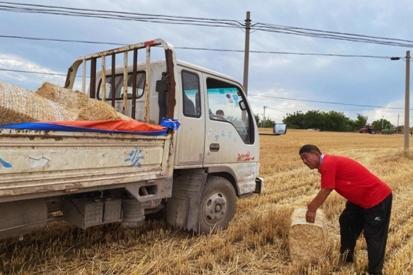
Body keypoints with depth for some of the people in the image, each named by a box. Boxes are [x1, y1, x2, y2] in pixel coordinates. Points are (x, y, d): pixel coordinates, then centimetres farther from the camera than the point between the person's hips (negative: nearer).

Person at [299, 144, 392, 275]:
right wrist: (312, 205, 22)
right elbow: (324, 192, 16)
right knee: (346, 222, 19)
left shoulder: (328, 164, -26)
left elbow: (324, 192, -21)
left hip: (377, 198, -11)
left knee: (374, 237, -1)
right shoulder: (327, 164, 5)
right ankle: (346, 258, 36)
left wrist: (312, 210, -8)